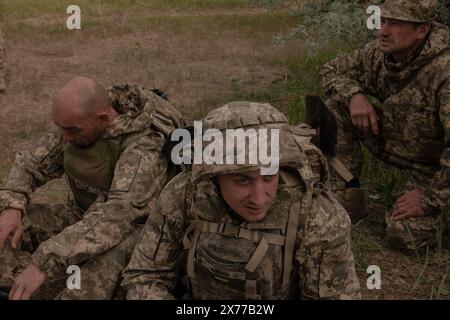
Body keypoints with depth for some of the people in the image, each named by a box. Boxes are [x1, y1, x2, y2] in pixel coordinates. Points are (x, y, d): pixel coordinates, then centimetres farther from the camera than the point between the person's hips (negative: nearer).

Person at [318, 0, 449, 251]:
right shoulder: (377, 53, -12)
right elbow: (331, 71, 4)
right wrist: (354, 94, -19)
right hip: (390, 142, 6)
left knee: (406, 237, -24)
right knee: (336, 110, -12)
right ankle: (346, 197, -4)